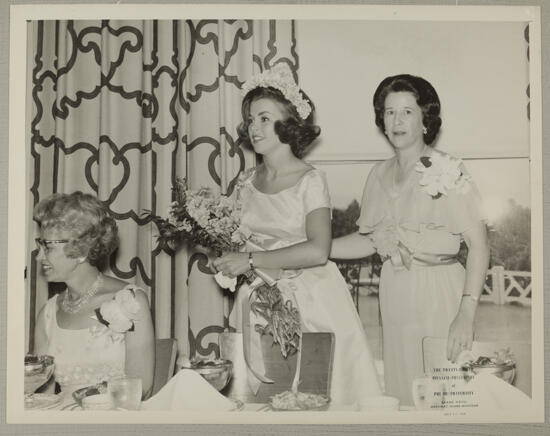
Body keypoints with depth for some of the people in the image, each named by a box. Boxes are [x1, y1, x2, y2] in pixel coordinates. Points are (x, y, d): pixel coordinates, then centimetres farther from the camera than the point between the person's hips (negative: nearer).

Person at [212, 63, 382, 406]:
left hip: (308, 300, -5)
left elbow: (317, 251, -22)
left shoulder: (310, 180, -11)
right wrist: (226, 258, -4)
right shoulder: (248, 182, 6)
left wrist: (251, 261, -19)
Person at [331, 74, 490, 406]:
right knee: (400, 390, 10)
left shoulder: (448, 171, -10)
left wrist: (466, 314, -20)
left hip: (438, 291, -5)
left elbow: (479, 245, -13)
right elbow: (369, 241, 14)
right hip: (395, 293, 5)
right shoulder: (381, 175, 8)